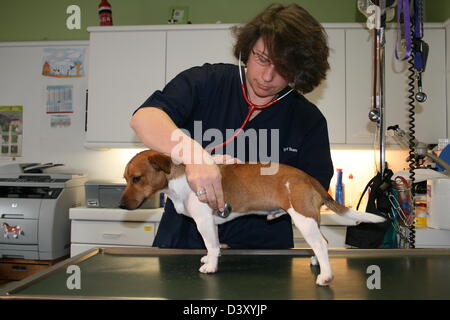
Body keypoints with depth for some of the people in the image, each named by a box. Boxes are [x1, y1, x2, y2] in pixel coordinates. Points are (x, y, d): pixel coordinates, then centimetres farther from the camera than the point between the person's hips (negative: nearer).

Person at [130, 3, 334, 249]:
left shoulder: (309, 121, 3)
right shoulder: (206, 82, 0)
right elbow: (144, 117, -16)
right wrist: (193, 154, -35)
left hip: (263, 249, 1)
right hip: (183, 240, 0)